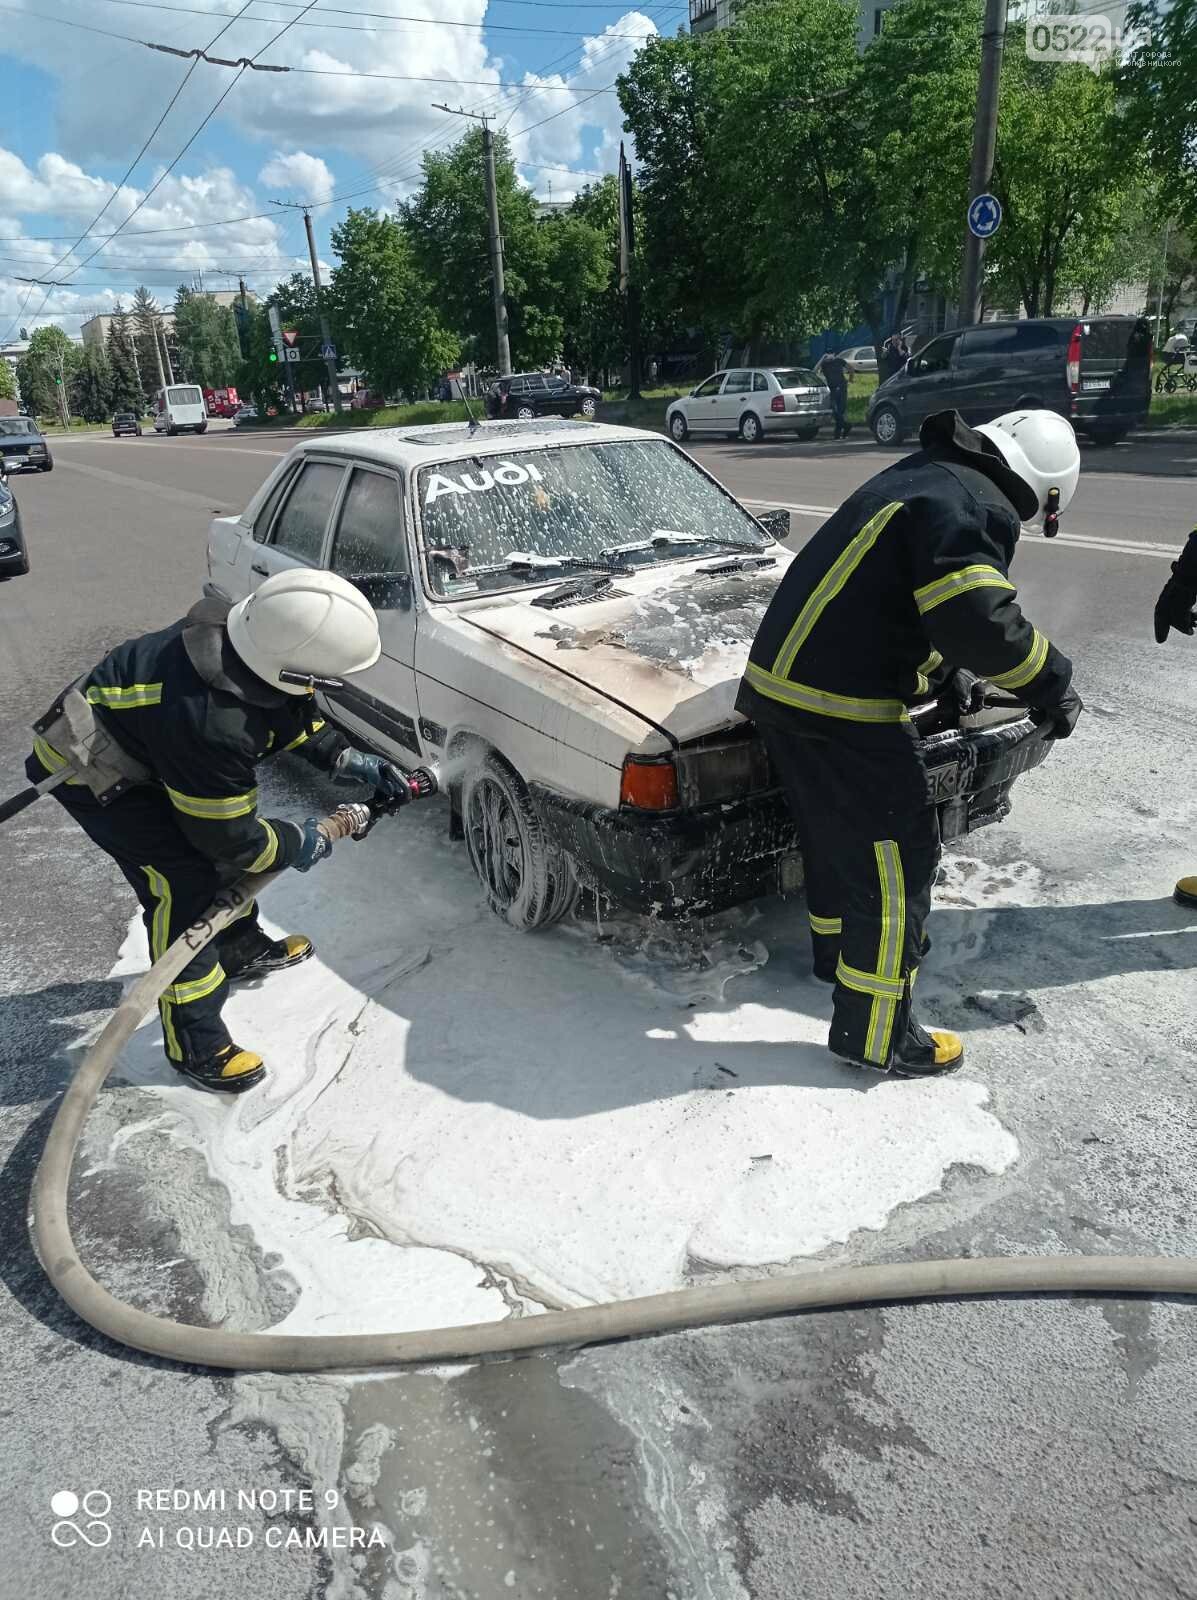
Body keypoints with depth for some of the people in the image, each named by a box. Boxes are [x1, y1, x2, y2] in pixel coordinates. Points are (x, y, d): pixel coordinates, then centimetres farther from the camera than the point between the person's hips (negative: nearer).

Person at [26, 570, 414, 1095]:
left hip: (138, 735, 9)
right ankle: (194, 1045, 2)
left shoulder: (252, 637, -18)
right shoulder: (210, 724, -42)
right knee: (185, 887, -11)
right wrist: (298, 843, -11)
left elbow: (291, 714, 5)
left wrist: (350, 761, -2)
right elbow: (229, 838, -27)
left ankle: (242, 948, 41)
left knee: (219, 845, 17)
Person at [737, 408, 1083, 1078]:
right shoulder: (975, 506, -13)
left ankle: (838, 948, 46)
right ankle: (876, 1035, 10)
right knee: (899, 855, 0)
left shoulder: (922, 475, 18)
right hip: (842, 707, -10)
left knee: (837, 830, 26)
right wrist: (1051, 684, -12)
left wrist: (937, 671, 35)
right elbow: (975, 617, -26)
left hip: (783, 680, 10)